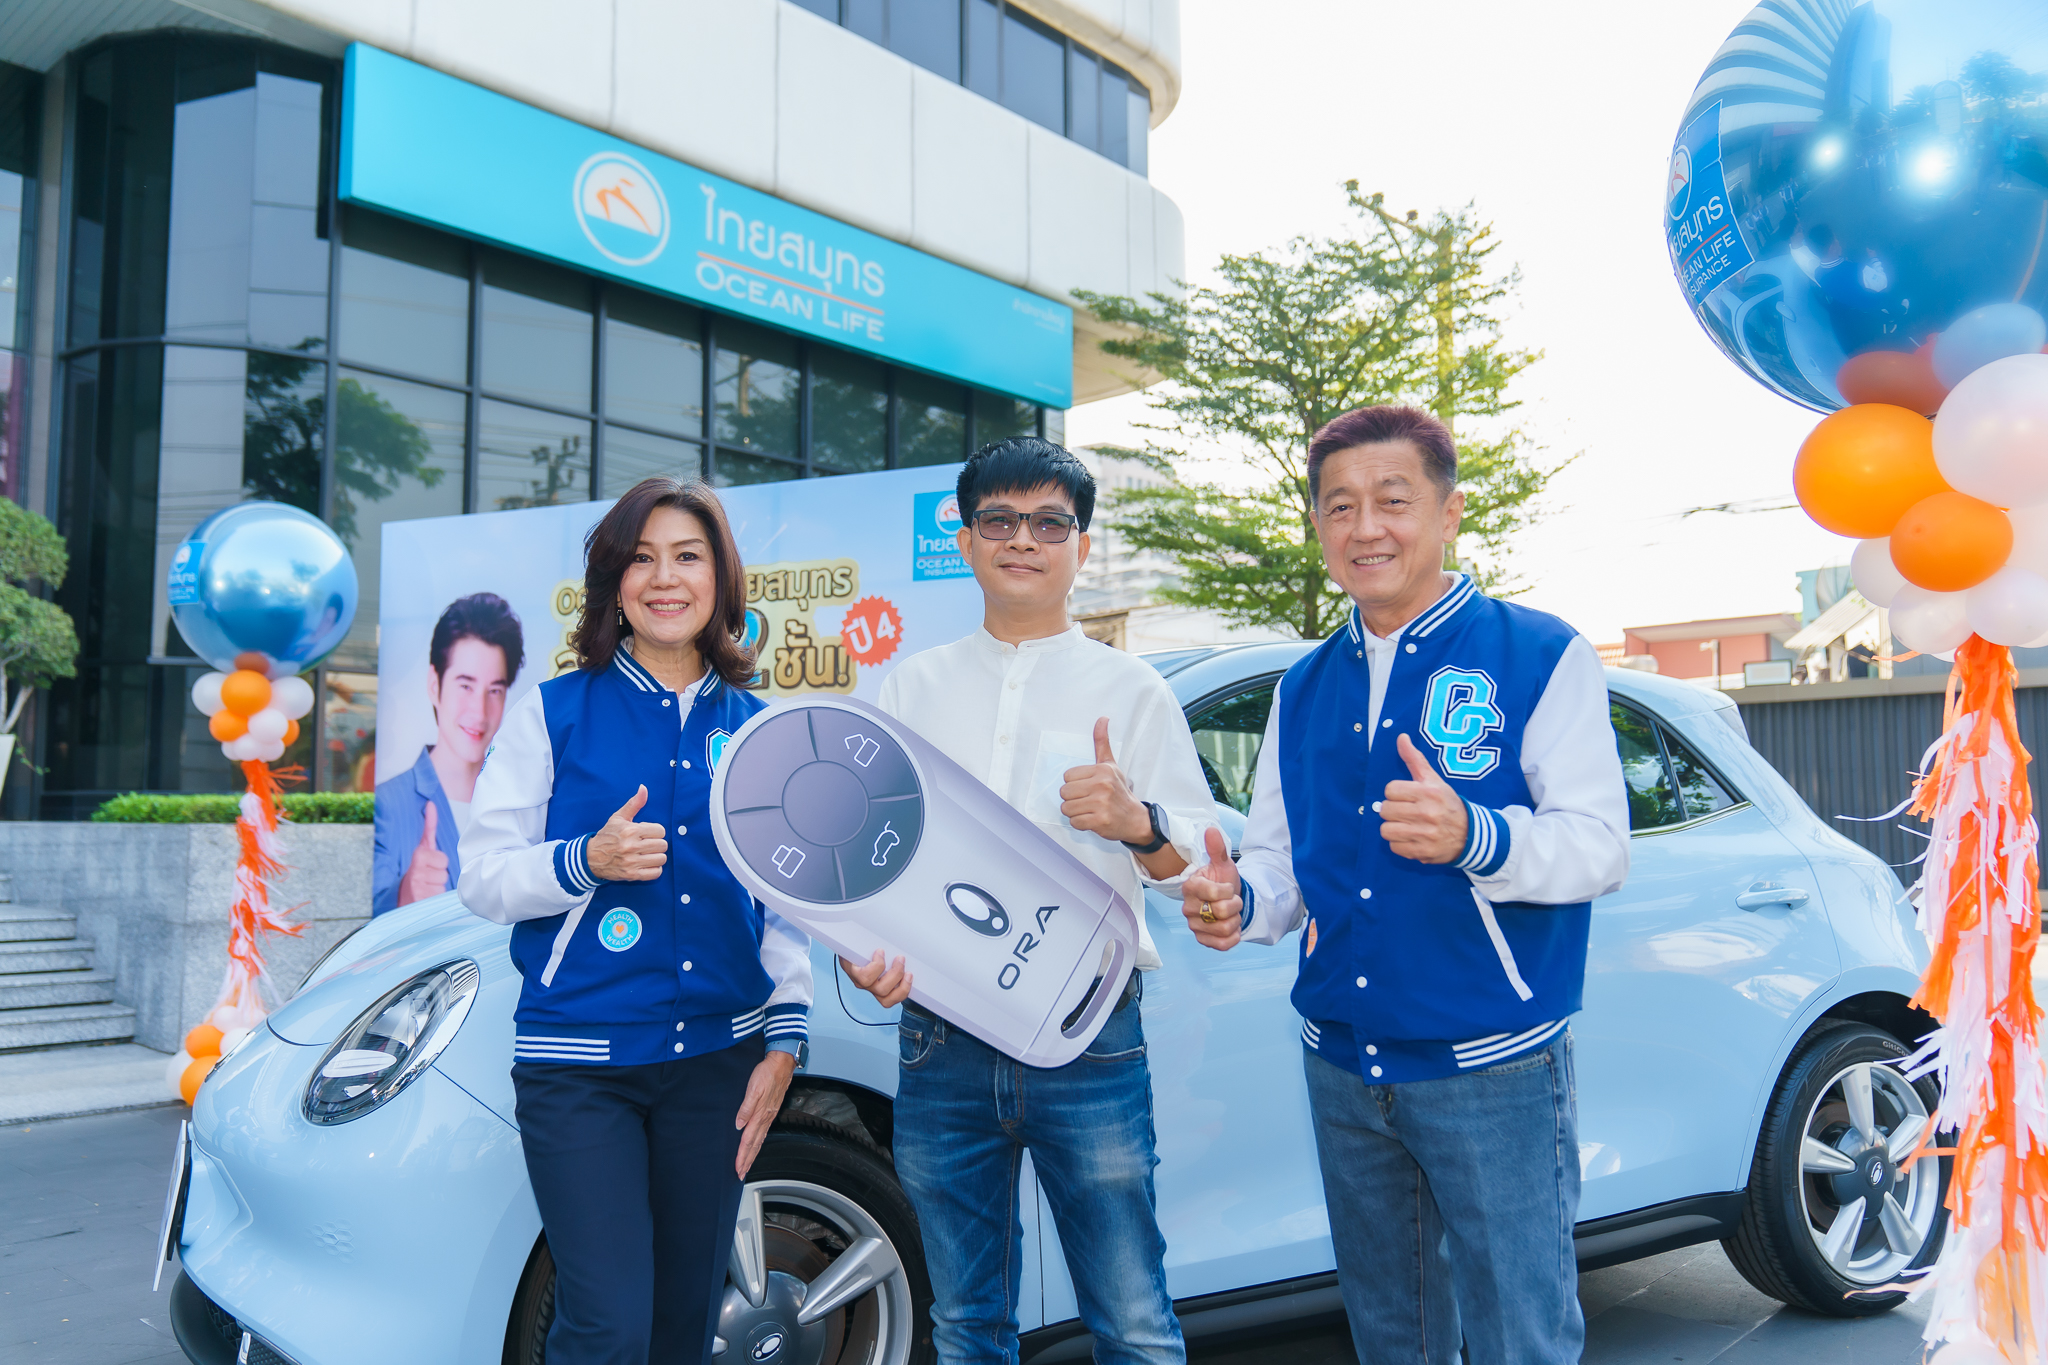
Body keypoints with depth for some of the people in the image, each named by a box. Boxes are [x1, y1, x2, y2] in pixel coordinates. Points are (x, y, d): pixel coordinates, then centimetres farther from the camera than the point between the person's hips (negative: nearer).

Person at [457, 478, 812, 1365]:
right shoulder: (553, 713, 1)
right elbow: (481, 878, -1)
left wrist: (784, 1039, 5)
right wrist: (586, 861, -18)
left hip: (716, 1059, 3)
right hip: (578, 1064, -3)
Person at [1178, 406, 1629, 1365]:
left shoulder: (1541, 657, -5)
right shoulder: (1302, 691, 11)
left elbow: (1601, 846, -12)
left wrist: (1473, 837, -31)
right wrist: (1237, 903, -8)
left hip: (1493, 1070, -5)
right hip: (1343, 1071, 5)